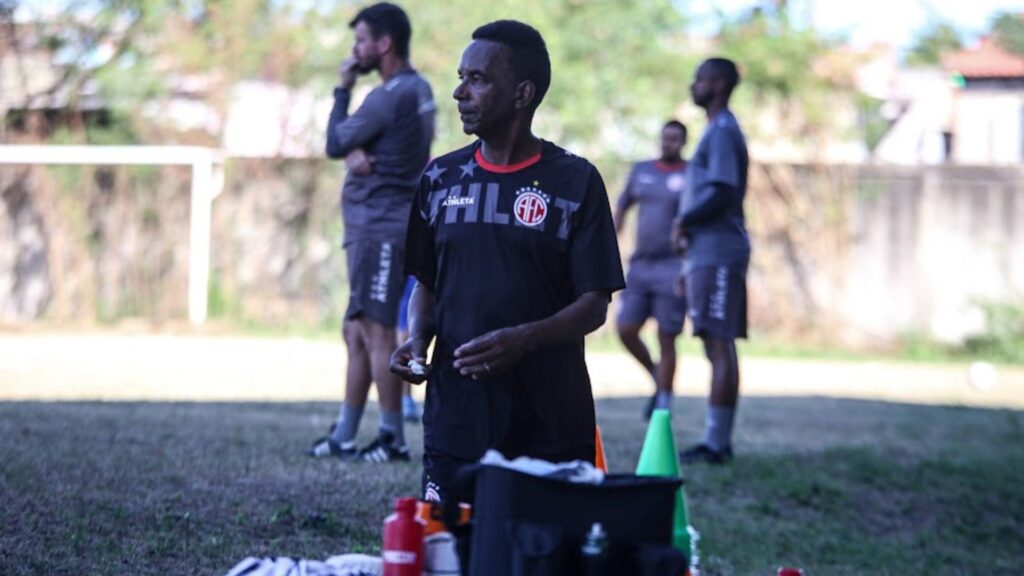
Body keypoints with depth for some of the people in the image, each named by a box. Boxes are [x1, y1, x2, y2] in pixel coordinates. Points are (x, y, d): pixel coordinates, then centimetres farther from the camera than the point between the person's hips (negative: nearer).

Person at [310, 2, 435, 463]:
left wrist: (342, 90, 3)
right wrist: (354, 153, -10)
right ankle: (344, 437, 18)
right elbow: (349, 144, 13)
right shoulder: (417, 89, 14)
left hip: (379, 228, -10)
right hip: (373, 227, 10)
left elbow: (334, 144, -8)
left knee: (376, 332, -8)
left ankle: (393, 438, -5)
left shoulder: (390, 97, -17)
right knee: (357, 332, 13)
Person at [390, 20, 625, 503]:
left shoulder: (575, 182, -2)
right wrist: (417, 340, -4)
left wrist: (524, 339, -21)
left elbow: (594, 305, -4)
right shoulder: (441, 178, 9)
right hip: (454, 422, 3)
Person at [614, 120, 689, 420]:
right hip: (639, 265, 5)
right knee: (626, 330, 1)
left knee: (666, 339, -4)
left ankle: (663, 403, 6)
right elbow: (622, 205, 22)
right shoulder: (641, 171, 12)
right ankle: (657, 377, 23)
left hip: (672, 268, -5)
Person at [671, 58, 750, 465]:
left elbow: (722, 192, -23)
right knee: (720, 346, 10)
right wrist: (689, 263, 19)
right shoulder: (718, 130, 21)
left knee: (719, 345, -10)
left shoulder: (723, 132, -11)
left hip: (717, 254, -10)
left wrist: (684, 222, -9)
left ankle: (715, 443, -11)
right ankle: (719, 441, 14)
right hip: (710, 253, 10)